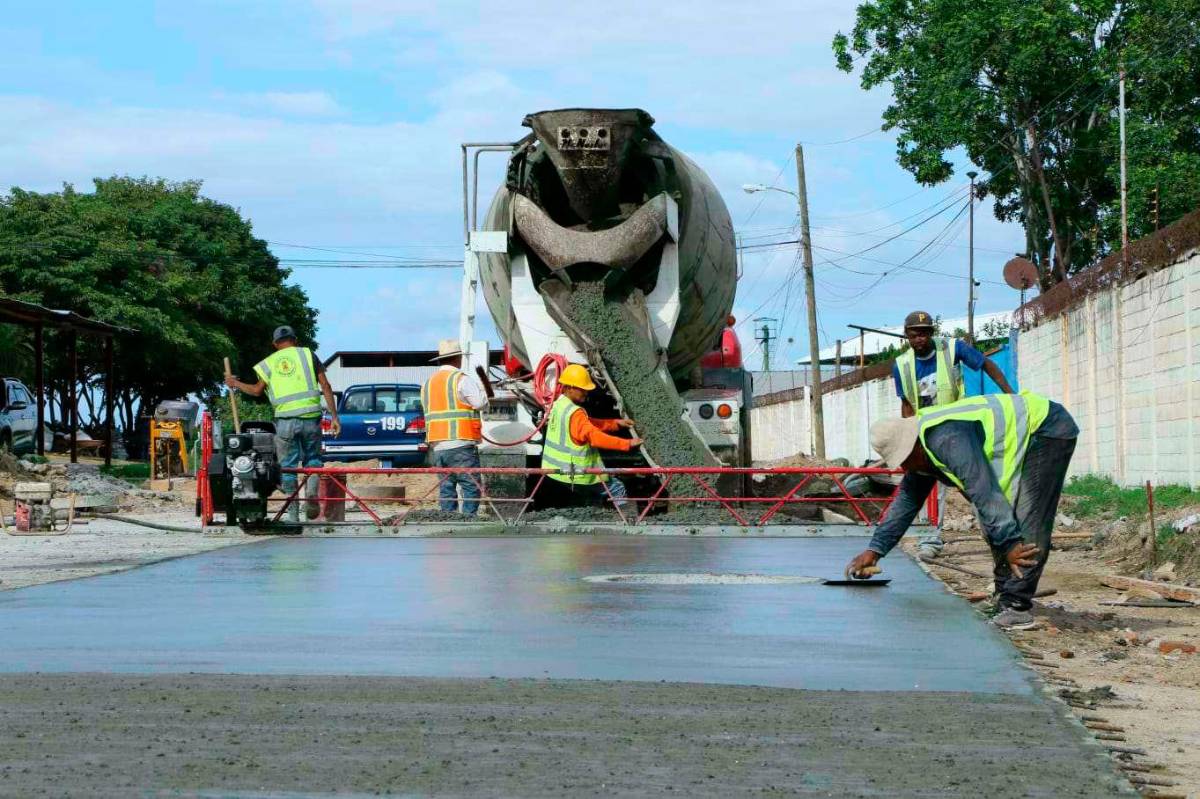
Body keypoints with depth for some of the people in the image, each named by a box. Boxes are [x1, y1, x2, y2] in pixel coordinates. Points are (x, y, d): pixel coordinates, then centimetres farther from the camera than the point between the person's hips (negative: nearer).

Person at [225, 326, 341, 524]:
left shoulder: (269, 362, 11)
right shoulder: (308, 354, 9)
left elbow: (257, 390, 12)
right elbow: (325, 386, 3)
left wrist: (235, 384, 30)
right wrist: (334, 417, 4)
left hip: (285, 420, 0)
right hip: (310, 417, 0)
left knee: (288, 466, 8)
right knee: (312, 457, 17)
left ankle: (293, 514, 6)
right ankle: (312, 492, -10)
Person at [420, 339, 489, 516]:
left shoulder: (428, 383, 17)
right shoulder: (461, 379, -6)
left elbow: (429, 410, 15)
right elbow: (481, 402, -10)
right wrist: (478, 384, 7)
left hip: (437, 446, 7)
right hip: (461, 444, -7)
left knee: (446, 487, 9)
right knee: (471, 487, -5)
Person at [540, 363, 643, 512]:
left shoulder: (558, 405, 8)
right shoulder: (575, 413, -22)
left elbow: (589, 424, 14)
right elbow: (594, 435, -32)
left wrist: (616, 423, 8)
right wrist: (627, 444, -34)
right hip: (573, 475, -10)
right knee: (617, 489, -2)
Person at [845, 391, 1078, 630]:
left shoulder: (947, 439, -30)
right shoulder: (921, 451, 4)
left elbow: (983, 492, -33)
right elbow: (906, 500, 12)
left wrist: (1009, 543, -31)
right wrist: (875, 549, 9)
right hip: (1025, 440, 10)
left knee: (1027, 530, -18)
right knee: (997, 525, 7)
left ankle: (1015, 605, -20)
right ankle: (1006, 599, 11)